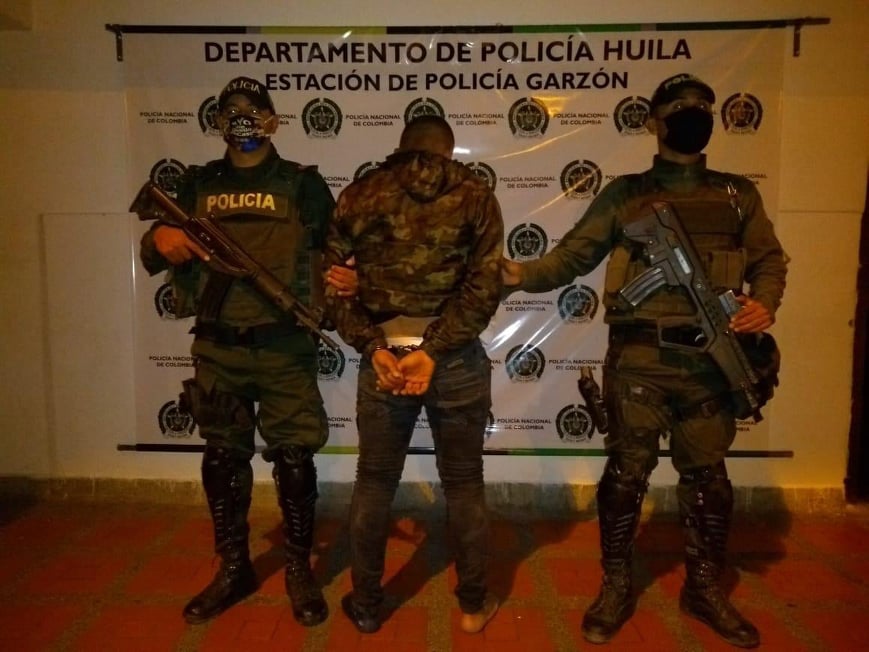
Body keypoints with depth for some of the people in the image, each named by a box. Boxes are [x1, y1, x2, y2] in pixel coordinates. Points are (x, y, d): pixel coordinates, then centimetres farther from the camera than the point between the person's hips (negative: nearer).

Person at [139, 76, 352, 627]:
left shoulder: (303, 184, 3)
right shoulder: (198, 185, 12)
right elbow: (155, 257, 15)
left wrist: (347, 277, -20)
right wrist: (159, 240, -8)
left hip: (285, 348, -3)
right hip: (217, 348, 4)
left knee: (294, 458, 3)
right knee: (222, 458, 13)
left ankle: (300, 570, 23)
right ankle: (234, 568, 32)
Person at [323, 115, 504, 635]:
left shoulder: (359, 195, 6)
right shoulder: (475, 195, 2)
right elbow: (484, 286, -10)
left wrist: (374, 348, -8)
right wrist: (433, 351, -13)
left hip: (382, 356, 1)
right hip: (456, 360, 0)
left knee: (374, 483, 15)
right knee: (464, 484, 14)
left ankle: (366, 605, 29)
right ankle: (474, 604, 29)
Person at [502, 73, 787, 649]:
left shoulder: (738, 195, 14)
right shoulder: (625, 194, 6)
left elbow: (769, 259, 15)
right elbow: (573, 255, 2)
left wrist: (765, 302, -5)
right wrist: (526, 274, -15)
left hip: (710, 358, 3)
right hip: (638, 357, -2)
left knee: (707, 474, 12)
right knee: (627, 471, 5)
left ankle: (705, 587, 31)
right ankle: (616, 588, 22)